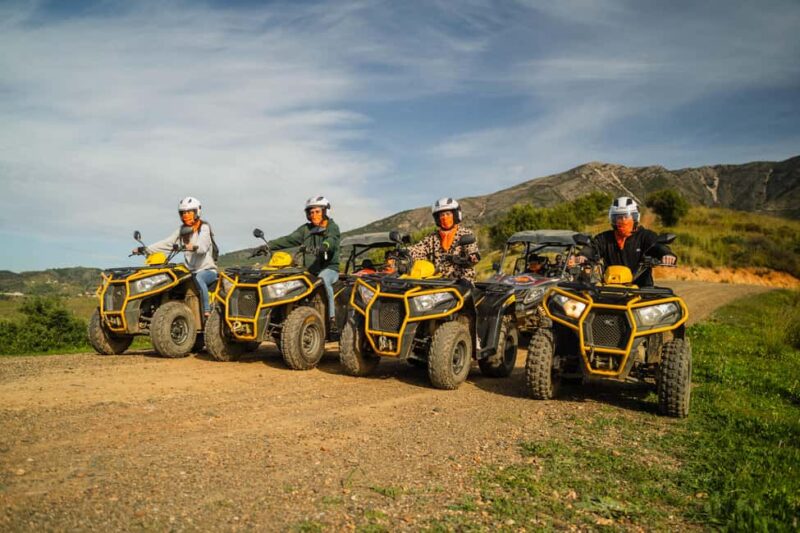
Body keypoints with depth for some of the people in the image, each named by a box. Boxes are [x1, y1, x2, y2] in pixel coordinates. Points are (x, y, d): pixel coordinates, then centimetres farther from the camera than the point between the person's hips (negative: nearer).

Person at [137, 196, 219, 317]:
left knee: (198, 278, -38)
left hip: (207, 269, -6)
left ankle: (207, 312, -37)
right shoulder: (181, 230, 16)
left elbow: (203, 245, -24)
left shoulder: (204, 228, -4)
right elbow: (166, 243, 6)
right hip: (190, 270, 6)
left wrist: (193, 247, -47)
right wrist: (144, 249, -5)